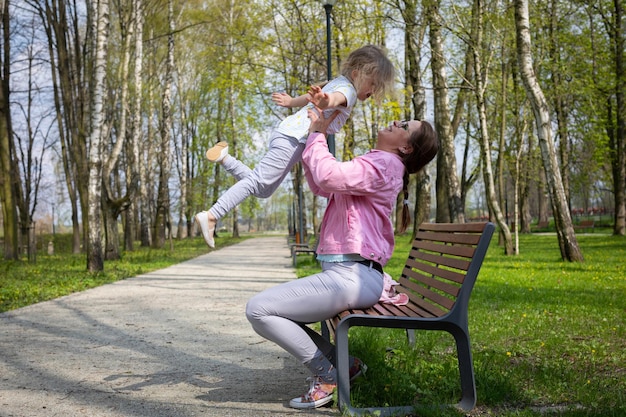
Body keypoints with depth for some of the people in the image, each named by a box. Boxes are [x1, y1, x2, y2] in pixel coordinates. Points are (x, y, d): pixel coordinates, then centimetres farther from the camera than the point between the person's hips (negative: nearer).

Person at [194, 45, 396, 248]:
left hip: (288, 133, 10)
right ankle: (211, 216, -17)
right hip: (294, 138, -10)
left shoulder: (337, 82, 20)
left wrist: (291, 101, 51)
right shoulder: (348, 89, -9)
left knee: (264, 190, 11)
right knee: (257, 182, -14)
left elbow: (310, 97, 37)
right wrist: (324, 102, -56)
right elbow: (336, 98, -35)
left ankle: (225, 157, 11)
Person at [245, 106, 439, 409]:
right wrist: (313, 134, 20)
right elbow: (320, 186, 27)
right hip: (348, 275, 10)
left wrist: (318, 134, -7)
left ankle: (326, 374, -4)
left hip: (351, 277, -10)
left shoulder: (383, 164, -9)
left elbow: (329, 175, -25)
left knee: (258, 309, -15)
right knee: (271, 311, 14)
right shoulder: (373, 165, 23)